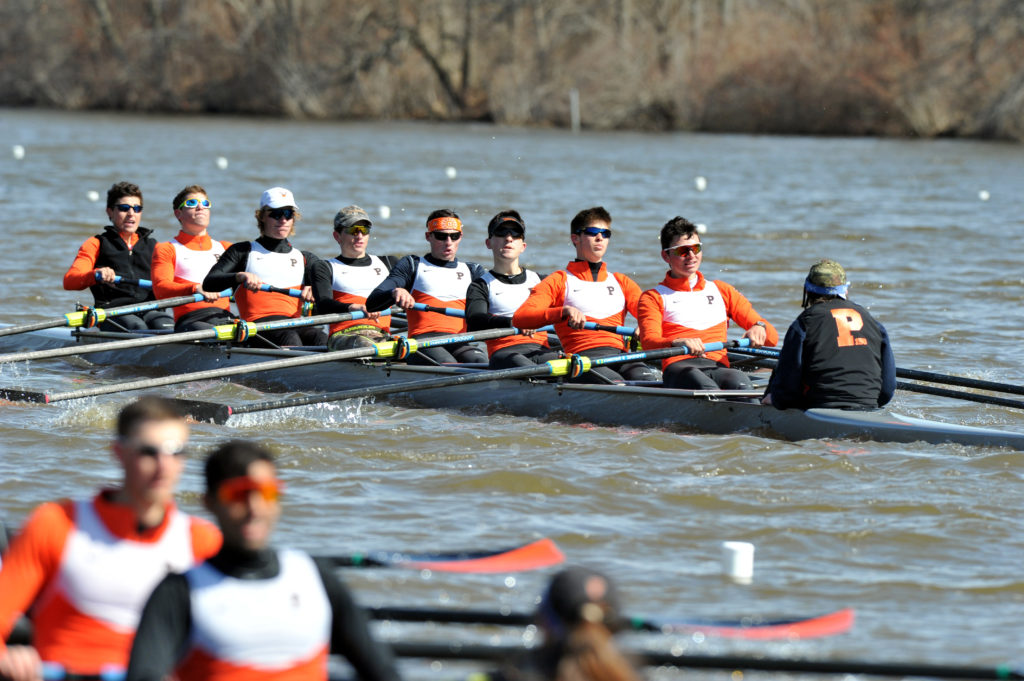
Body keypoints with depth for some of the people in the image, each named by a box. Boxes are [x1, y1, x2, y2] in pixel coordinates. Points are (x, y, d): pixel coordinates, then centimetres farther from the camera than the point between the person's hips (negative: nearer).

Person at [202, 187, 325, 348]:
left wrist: (315, 290, -11)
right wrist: (240, 276, -15)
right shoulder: (244, 251, 19)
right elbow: (208, 283, 5)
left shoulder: (304, 258, 28)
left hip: (295, 323, 3)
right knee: (290, 338, -38)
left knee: (319, 337, -34)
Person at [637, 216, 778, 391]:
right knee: (705, 387, -39)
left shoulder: (721, 291, 30)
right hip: (680, 368, -3)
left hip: (718, 368, 3)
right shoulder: (654, 297, 21)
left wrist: (760, 329, -3)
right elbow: (649, 342, -1)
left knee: (740, 382, -35)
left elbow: (772, 337, 23)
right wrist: (678, 343, -24)